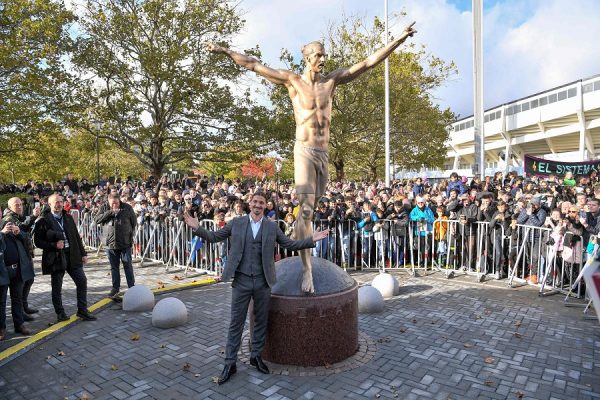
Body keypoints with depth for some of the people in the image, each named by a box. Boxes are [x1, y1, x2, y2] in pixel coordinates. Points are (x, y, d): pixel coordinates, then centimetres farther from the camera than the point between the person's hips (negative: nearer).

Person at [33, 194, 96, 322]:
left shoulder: (68, 217, 9)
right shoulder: (43, 221, -6)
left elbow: (76, 236, 11)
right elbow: (38, 242, -6)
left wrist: (83, 253, 8)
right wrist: (54, 245, -19)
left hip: (72, 255, 4)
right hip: (56, 258, -4)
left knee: (82, 282, 2)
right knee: (57, 288, 8)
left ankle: (82, 311, 13)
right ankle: (60, 313, 24)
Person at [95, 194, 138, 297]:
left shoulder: (127, 208, 0)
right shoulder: (106, 209, 5)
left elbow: (134, 222, 6)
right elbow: (97, 220, -8)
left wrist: (130, 234, -1)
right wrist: (110, 212, -18)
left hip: (125, 243, -2)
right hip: (110, 243, 2)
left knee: (128, 266, 4)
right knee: (114, 267, 12)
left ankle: (131, 287, 13)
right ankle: (115, 287, 24)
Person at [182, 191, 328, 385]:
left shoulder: (272, 226, 2)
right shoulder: (236, 223, 0)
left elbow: (290, 244, 4)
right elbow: (214, 237, 5)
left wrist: (312, 240, -6)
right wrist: (197, 227, -10)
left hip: (263, 281, 1)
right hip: (241, 280, -1)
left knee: (261, 321, 14)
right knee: (236, 323, 7)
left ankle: (256, 356, 33)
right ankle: (230, 363, 20)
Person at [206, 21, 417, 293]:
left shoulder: (332, 80, 11)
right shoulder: (292, 80, 3)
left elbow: (368, 62, 12)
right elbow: (253, 65, 5)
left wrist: (399, 40, 11)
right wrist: (224, 51, 4)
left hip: (324, 154, 5)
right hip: (304, 151, -4)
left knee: (311, 209, 11)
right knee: (305, 209, -12)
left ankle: (301, 251, 27)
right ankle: (307, 269, -10)